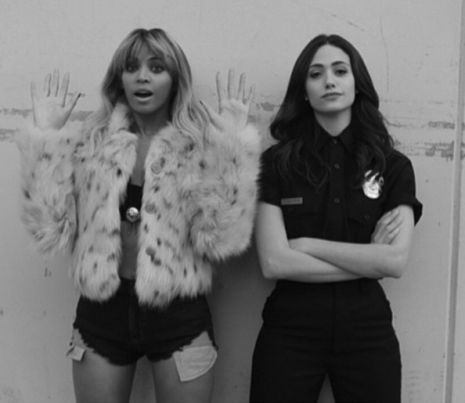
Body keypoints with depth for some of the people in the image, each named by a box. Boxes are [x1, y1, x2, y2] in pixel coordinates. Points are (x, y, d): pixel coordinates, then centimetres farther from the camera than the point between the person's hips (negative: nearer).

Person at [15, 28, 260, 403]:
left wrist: (233, 140, -18)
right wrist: (46, 134, -8)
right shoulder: (91, 143, 0)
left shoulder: (203, 145, -5)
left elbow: (222, 238, -16)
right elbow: (51, 229, -7)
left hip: (179, 315, -1)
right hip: (100, 314, 2)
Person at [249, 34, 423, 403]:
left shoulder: (394, 166, 1)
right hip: (289, 330, -1)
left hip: (366, 329, 1)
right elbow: (274, 262, -12)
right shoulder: (277, 162, -2)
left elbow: (396, 261, -10)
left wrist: (308, 245, -11)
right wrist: (368, 261, -10)